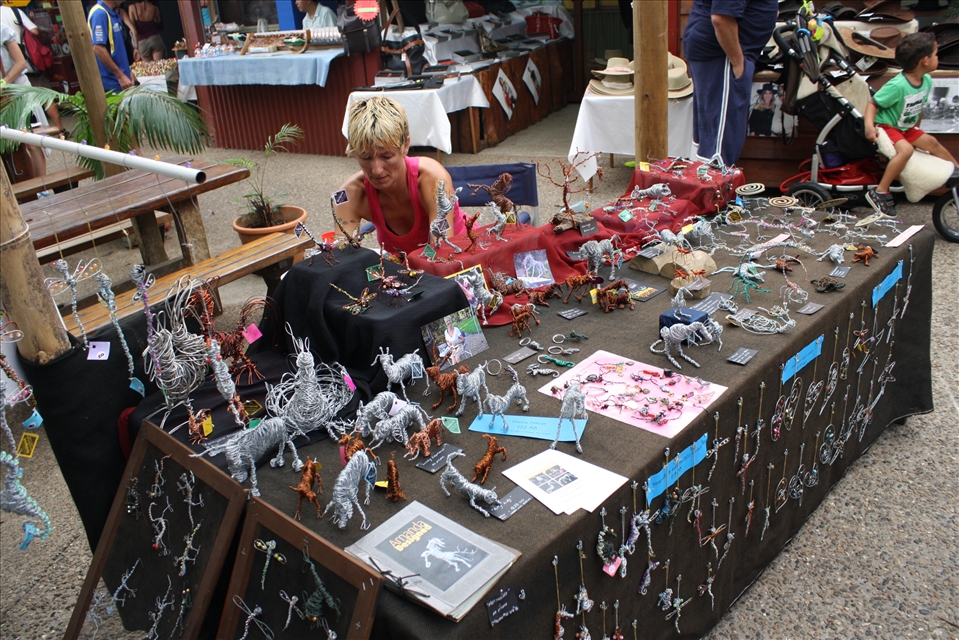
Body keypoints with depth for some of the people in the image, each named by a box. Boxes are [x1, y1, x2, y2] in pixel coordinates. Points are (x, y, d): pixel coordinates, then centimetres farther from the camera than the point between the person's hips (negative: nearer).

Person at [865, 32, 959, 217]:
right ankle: (879, 192, -27)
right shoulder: (897, 86, -29)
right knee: (906, 149, -30)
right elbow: (872, 104, -24)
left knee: (932, 142, 16)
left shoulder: (927, 80, -2)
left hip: (906, 128, 9)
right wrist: (869, 126, -38)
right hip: (886, 126, -9)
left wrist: (916, 128, 19)